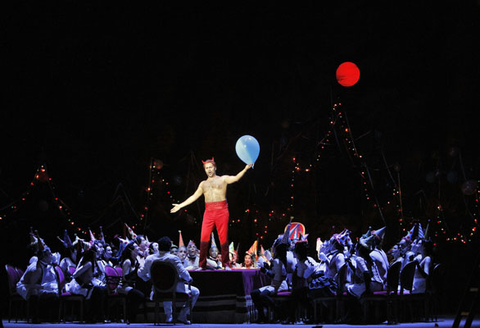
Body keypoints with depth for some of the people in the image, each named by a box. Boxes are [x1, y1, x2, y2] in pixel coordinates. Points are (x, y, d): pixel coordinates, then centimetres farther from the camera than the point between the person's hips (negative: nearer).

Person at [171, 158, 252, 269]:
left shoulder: (223, 179, 11)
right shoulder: (203, 184, 21)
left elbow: (235, 178, -4)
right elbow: (194, 197, 24)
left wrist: (245, 169, -19)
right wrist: (180, 205, 21)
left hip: (221, 210, -3)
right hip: (208, 211, 3)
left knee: (223, 237, -4)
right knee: (204, 237, -7)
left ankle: (225, 264, 3)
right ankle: (202, 265, -4)